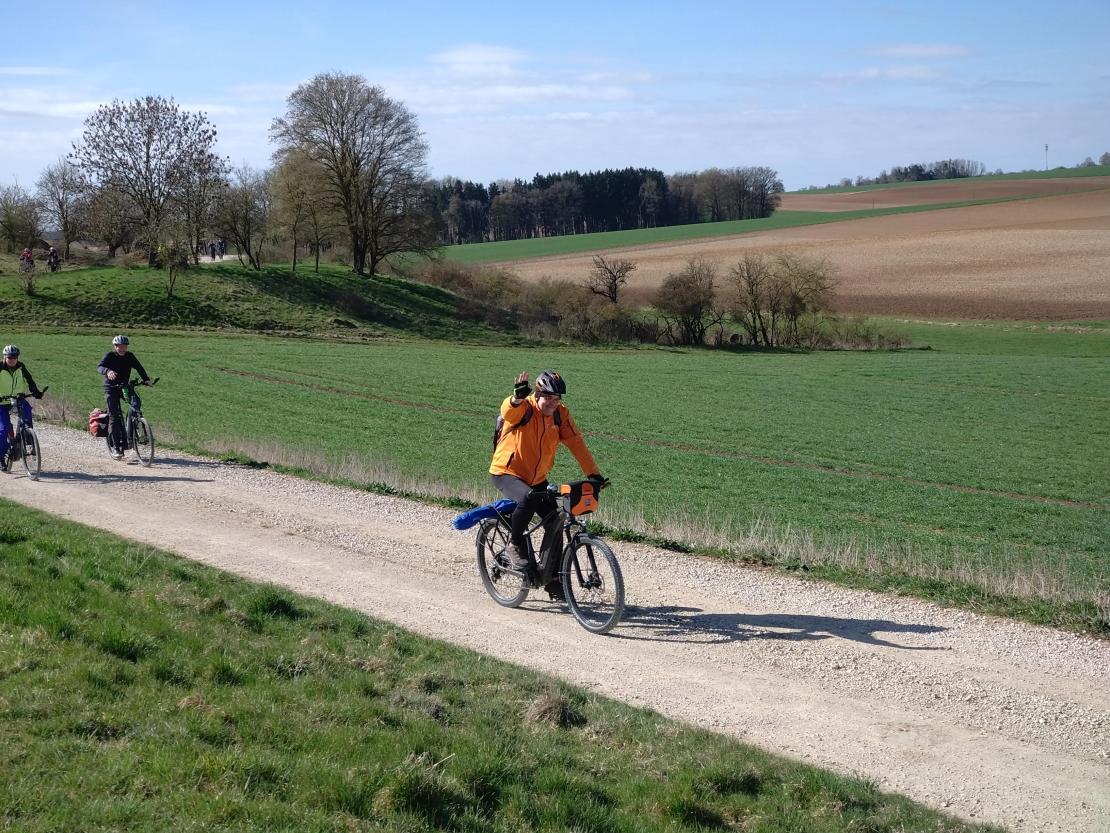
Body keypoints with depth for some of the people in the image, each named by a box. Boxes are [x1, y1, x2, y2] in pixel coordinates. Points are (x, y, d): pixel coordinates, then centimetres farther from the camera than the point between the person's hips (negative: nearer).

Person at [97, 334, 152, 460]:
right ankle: (115, 447, -9)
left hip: (125, 387, 4)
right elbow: (99, 367, -23)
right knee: (114, 416, -11)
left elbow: (138, 367, -8)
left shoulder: (129, 356, 1)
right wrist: (107, 371, -46)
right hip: (111, 389, -4)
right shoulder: (110, 355, -9)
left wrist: (146, 379, -26)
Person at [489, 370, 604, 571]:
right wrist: (518, 398, -66)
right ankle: (515, 545, -11)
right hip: (506, 473, -6)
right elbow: (508, 411, -43)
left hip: (537, 478, 6)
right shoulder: (523, 409, -20)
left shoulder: (560, 414, -5)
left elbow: (576, 443, -8)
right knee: (528, 498, -35)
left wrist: (593, 473, -16)